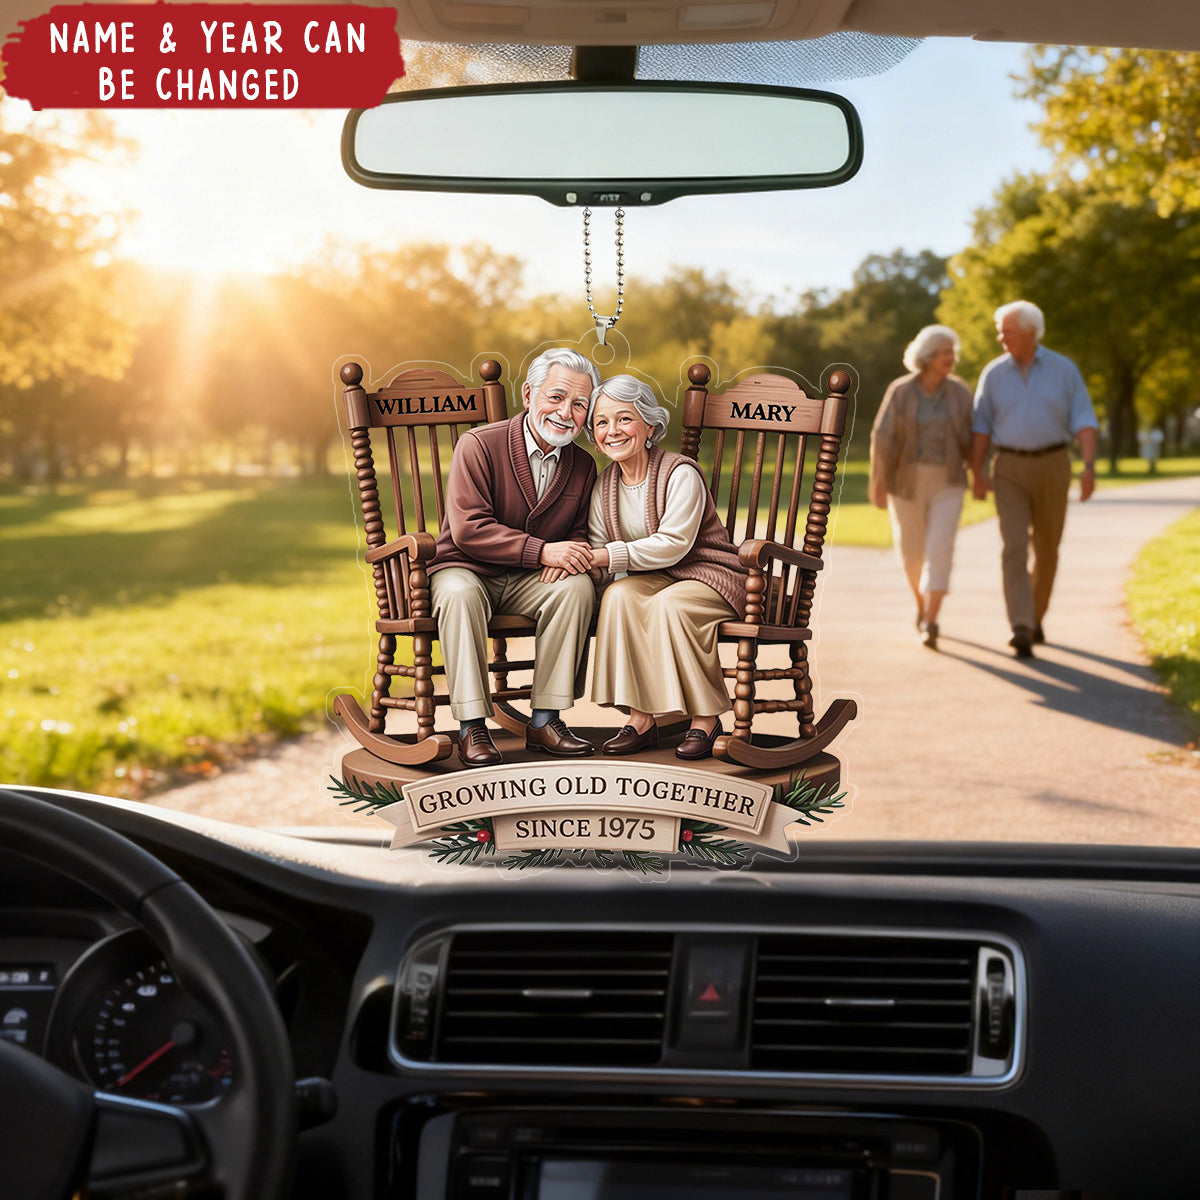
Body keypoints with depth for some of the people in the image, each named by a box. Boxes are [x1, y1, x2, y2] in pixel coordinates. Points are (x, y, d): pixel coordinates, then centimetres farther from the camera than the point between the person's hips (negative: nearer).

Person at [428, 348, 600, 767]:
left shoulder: (583, 465, 4)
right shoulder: (478, 445, -13)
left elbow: (580, 534, 10)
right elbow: (468, 530, -21)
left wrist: (569, 556, -17)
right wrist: (542, 550, -29)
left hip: (530, 581, 4)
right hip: (465, 570, -4)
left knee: (578, 585, -26)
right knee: (459, 593, -37)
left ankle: (544, 721, -20)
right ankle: (472, 728, -31)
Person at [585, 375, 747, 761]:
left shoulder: (681, 474, -16)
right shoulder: (605, 485, 4)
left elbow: (673, 545, -23)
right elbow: (597, 551, 2)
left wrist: (608, 556, -28)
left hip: (709, 579, -5)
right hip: (652, 579, 5)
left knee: (668, 604, -36)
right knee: (618, 594, -27)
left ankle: (706, 720, -18)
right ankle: (640, 720, -23)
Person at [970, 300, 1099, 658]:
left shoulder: (1064, 370, -2)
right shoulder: (993, 373, 2)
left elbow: (1083, 422, -5)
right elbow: (981, 426, 4)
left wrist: (1089, 466, -19)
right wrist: (977, 473, -6)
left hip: (1052, 466, 1)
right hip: (1009, 470, 0)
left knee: (1047, 549, 10)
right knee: (1014, 546, -14)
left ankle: (1035, 617, 31)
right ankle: (1021, 630, -21)